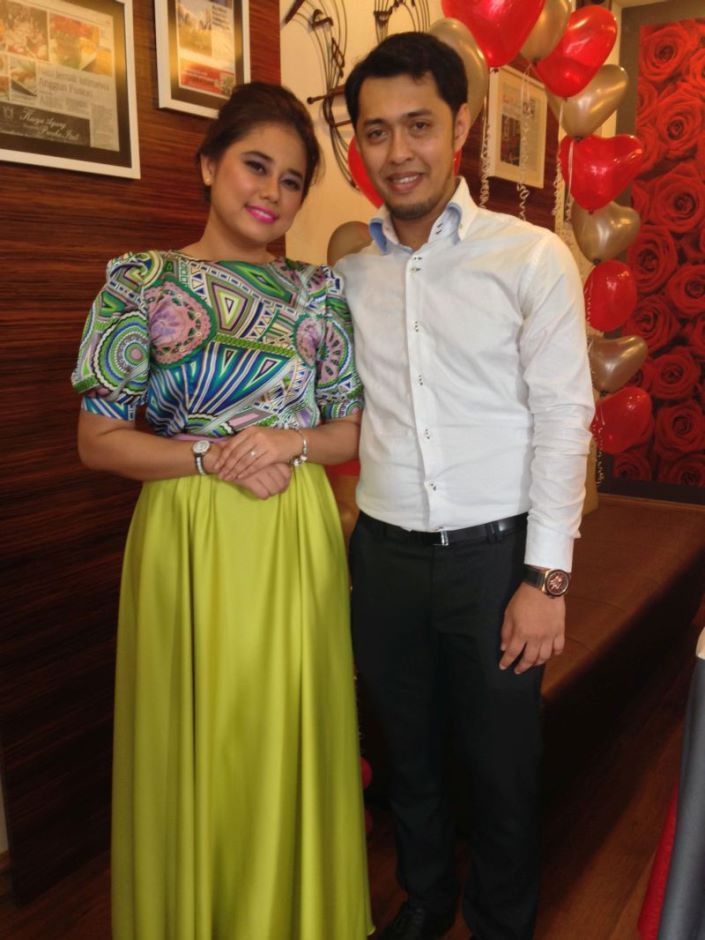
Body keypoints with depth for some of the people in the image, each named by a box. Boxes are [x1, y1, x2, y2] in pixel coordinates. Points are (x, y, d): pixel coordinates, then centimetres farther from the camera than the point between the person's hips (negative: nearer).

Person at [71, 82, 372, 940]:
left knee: (289, 739, 12)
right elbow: (98, 440, -4)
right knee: (196, 739, 10)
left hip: (295, 540, 2)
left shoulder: (319, 288, 6)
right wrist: (212, 457, -16)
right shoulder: (140, 281, -1)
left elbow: (354, 427, 8)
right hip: (185, 540, -1)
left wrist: (289, 443, -12)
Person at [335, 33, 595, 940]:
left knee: (501, 766, 14)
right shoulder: (343, 271, 3)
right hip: (383, 553, 3)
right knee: (407, 753, 20)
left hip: (495, 554, -3)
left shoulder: (531, 258, -6)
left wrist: (546, 577, -11)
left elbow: (563, 417, -9)